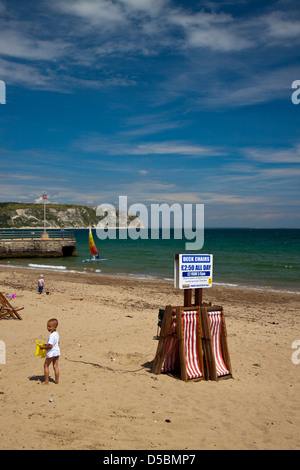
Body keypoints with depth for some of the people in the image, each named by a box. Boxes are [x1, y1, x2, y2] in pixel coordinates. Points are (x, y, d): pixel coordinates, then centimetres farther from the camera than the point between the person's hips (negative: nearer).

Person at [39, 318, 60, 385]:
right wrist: (46, 345, 20)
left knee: (46, 366, 8)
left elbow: (50, 346, -26)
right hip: (57, 352, 8)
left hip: (51, 353, -8)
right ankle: (57, 380, 18)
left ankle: (46, 381, 11)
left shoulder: (51, 335, -24)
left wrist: (43, 347, -12)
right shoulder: (57, 334, 5)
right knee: (55, 366, 14)